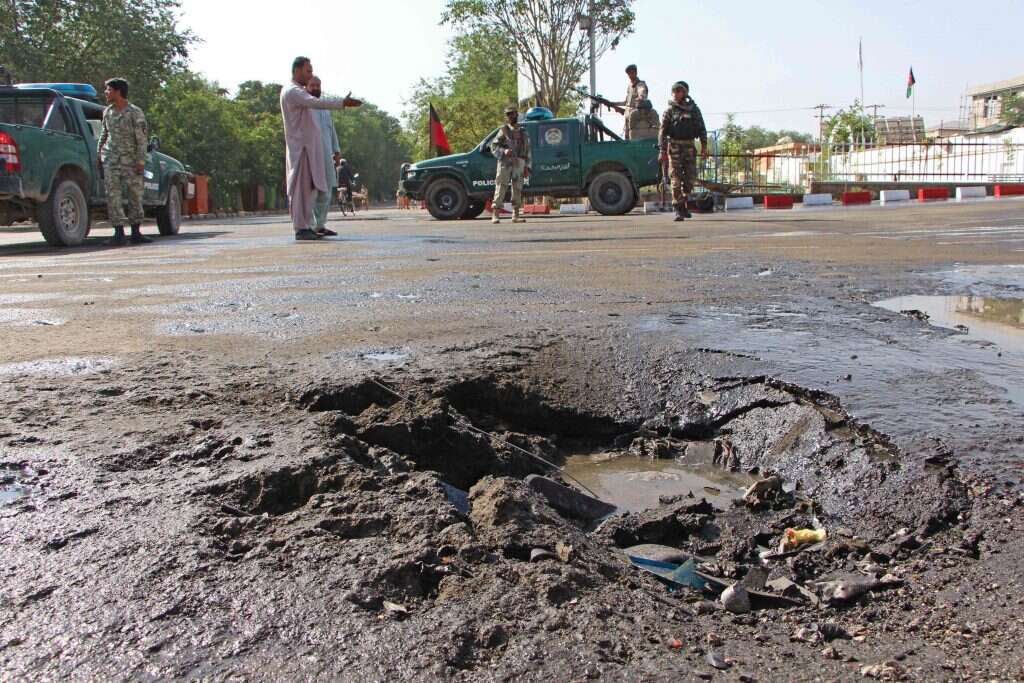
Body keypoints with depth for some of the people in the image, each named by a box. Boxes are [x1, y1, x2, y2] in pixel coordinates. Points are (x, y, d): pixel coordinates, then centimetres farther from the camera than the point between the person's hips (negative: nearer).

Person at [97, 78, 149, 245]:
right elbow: (103, 135, 19)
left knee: (135, 194, 1)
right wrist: (98, 154, 12)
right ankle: (119, 233, -4)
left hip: (130, 159, -3)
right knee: (113, 195, -5)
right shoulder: (107, 112, 10)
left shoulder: (135, 113, -4)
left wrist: (141, 161, -13)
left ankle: (136, 232, 10)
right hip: (110, 158, 3)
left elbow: (142, 139, -7)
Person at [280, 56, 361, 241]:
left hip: (310, 146, 10)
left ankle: (307, 226, 14)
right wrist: (343, 102, -30)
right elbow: (316, 103, -25)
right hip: (301, 145, -10)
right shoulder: (291, 91, -12)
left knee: (311, 186, 10)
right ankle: (301, 229, -6)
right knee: (301, 186, -8)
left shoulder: (298, 92, 23)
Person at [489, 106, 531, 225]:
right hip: (505, 163, -4)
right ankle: (495, 214, -11)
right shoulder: (504, 130, 6)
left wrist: (527, 167, 10)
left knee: (518, 189, 4)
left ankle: (515, 215, 10)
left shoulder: (523, 132, 16)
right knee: (500, 188, -9)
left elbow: (527, 151, 17)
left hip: (519, 164, 4)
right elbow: (493, 146, 0)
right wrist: (503, 151, -18)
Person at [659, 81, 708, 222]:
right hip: (674, 146, -3)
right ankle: (678, 210, -3)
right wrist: (662, 151, -9)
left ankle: (683, 203, 22)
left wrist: (704, 147, 3)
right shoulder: (670, 110, 3)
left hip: (689, 147, 3)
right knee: (676, 178, -5)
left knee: (690, 177, 2)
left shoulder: (694, 109, 10)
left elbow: (702, 129, 12)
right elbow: (662, 131, -1)